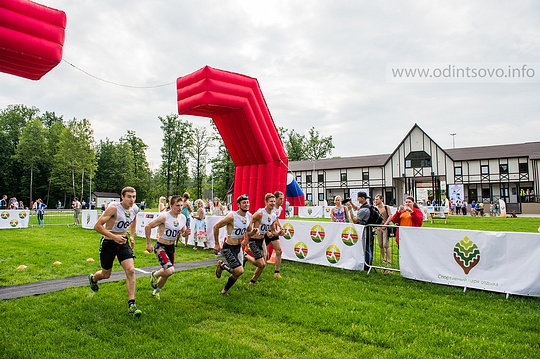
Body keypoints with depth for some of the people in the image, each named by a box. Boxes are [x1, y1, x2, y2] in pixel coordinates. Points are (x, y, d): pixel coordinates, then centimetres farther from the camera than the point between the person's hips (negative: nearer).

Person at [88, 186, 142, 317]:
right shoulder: (113, 208, -23)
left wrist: (132, 236, 13)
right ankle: (92, 278, 52)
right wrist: (114, 237, -29)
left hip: (123, 242, 4)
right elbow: (97, 226, -23)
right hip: (109, 243, -4)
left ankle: (131, 304, -7)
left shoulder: (135, 209, -3)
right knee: (106, 274, 14)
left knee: (131, 270, -12)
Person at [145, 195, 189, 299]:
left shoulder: (182, 218, -1)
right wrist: (148, 243, -14)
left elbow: (182, 231, 14)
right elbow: (148, 227, -15)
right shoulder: (164, 216, -20)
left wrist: (185, 232, -10)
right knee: (170, 270, -24)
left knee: (167, 273, 16)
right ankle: (155, 275, 9)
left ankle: (156, 291, 42)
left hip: (171, 247, 7)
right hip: (160, 247, -6)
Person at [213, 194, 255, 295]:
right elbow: (216, 226, -13)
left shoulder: (249, 216, 0)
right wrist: (217, 244, -9)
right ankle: (222, 266, 10)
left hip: (239, 247, 7)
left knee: (237, 272, 9)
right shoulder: (232, 216, -21)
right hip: (229, 248, -7)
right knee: (239, 271, -17)